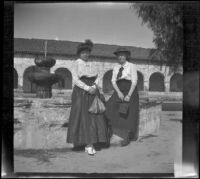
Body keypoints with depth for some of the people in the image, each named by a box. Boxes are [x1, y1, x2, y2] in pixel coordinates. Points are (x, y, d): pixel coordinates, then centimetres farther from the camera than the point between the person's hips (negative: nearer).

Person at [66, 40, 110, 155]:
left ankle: (90, 144, 1)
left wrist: (94, 87, -12)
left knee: (94, 117, -2)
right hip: (81, 93, -5)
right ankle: (88, 145, -7)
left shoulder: (93, 66, 17)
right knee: (84, 117, -8)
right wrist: (88, 88, -17)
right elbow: (76, 80, -7)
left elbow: (98, 78, 8)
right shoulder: (76, 64, 2)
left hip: (93, 92, 5)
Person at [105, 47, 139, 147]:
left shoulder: (132, 66, -5)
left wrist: (129, 95, -20)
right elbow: (113, 81, 3)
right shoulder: (116, 67, 10)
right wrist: (118, 92, -14)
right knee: (110, 108, -14)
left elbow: (134, 81, -11)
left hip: (130, 91, -4)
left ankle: (127, 137, 11)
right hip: (119, 91, 5)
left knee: (129, 115, -4)